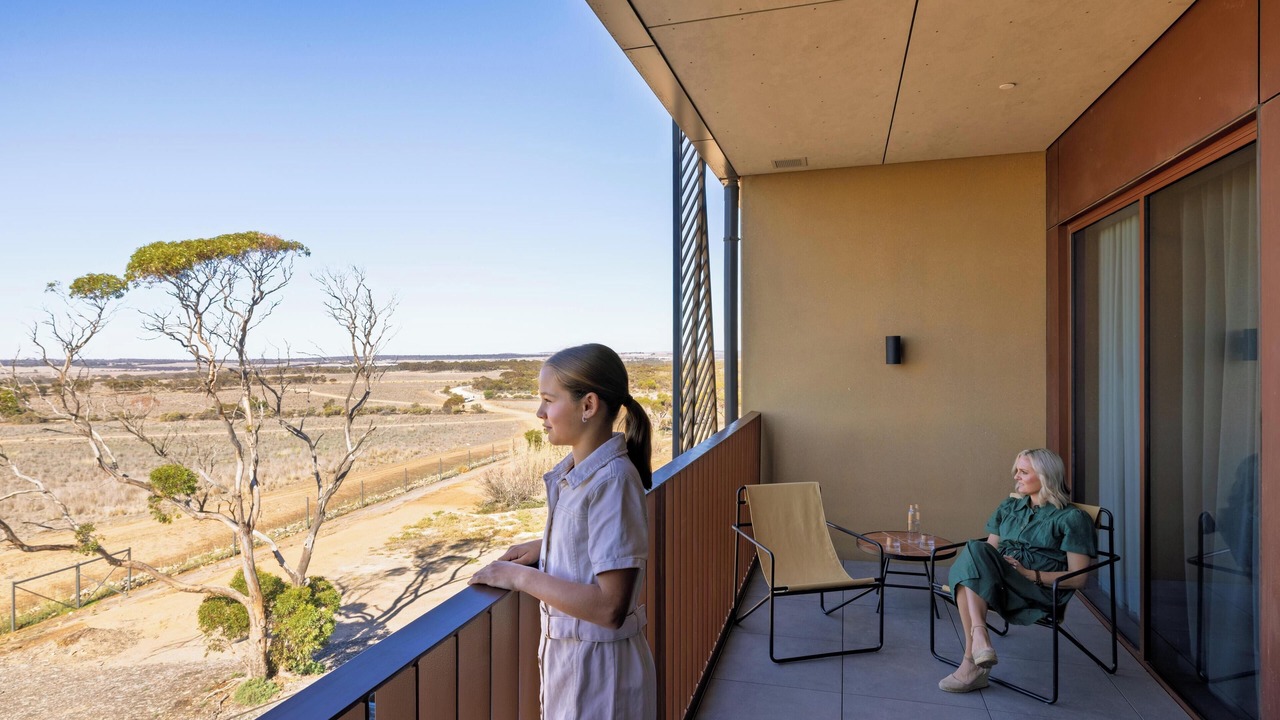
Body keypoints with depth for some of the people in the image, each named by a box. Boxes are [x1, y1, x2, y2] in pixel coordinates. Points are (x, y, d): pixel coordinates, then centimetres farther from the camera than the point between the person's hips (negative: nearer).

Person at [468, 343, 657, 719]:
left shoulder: (612, 481, -27)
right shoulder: (573, 470, -2)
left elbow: (609, 607, -28)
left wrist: (520, 577, -21)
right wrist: (543, 546, 1)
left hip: (599, 663, -8)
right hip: (566, 650, 8)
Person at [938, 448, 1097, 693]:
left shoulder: (1072, 517, 8)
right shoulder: (1009, 507, 25)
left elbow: (1078, 578, 1)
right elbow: (990, 549, 23)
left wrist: (1031, 574, -13)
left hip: (1040, 592, -4)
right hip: (995, 583, 5)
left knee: (974, 550, -34)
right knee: (965, 563, -32)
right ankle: (980, 637, -46)